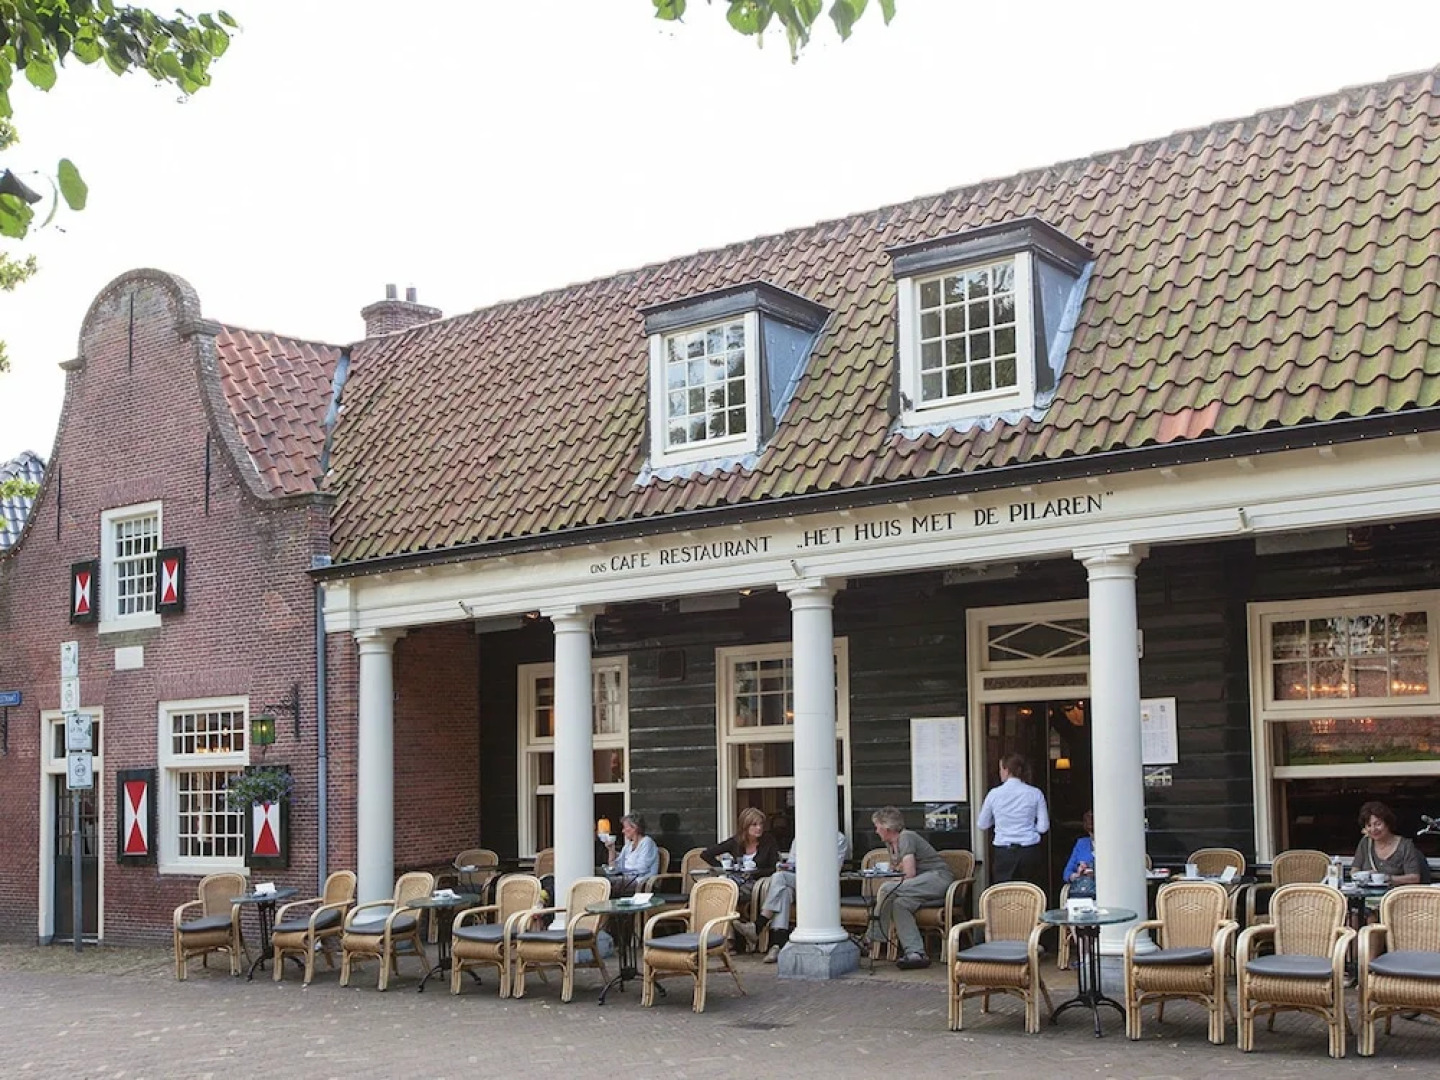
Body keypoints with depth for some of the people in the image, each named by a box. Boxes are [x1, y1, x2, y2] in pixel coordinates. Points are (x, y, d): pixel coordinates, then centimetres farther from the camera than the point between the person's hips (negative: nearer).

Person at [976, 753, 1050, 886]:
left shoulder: (994, 794, -2)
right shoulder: (1035, 794, -2)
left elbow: (983, 825, 9)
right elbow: (1043, 827, 0)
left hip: (1003, 854, -1)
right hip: (1030, 853, 1)